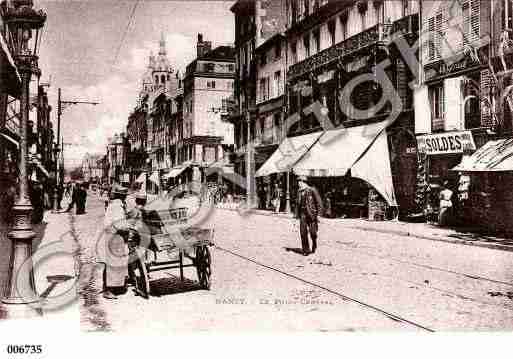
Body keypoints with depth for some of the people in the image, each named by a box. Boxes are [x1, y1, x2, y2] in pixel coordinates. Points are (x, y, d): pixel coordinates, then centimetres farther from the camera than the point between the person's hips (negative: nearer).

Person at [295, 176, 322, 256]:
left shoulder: (312, 190, -7)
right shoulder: (299, 192, 9)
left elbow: (319, 203, -5)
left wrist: (318, 214, -8)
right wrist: (297, 214, 13)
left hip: (312, 214, -4)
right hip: (303, 214, 4)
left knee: (313, 232, -1)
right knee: (303, 232, -3)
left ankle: (314, 245, 28)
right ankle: (305, 250, 4)